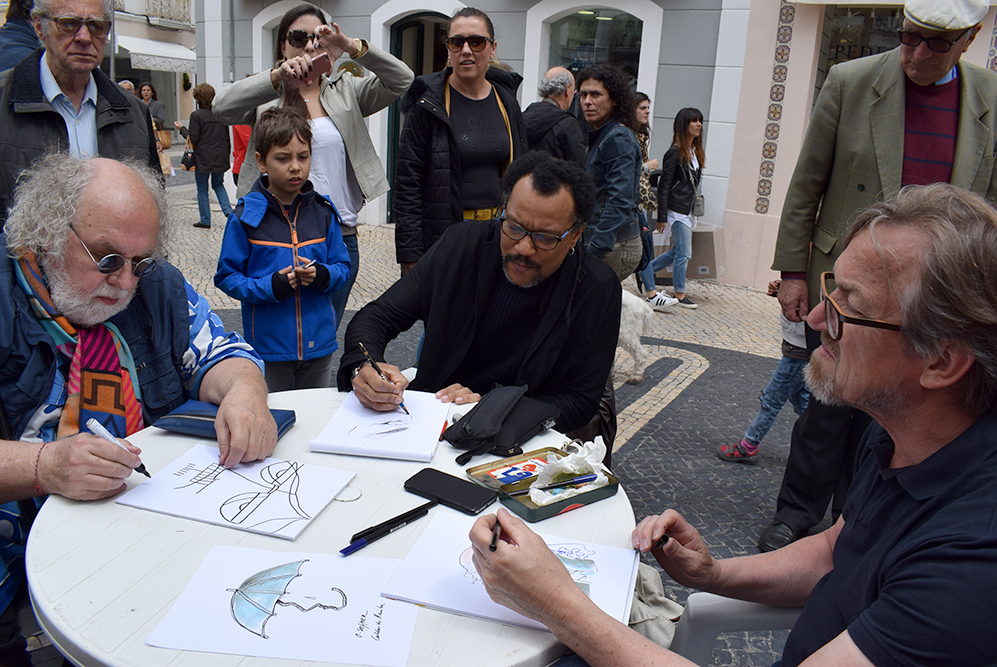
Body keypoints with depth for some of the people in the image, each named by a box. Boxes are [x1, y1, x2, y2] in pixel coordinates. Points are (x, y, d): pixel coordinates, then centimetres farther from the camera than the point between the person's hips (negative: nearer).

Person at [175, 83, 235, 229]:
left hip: (203, 159, -4)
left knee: (202, 189, 7)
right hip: (220, 158, 5)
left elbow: (193, 139, -11)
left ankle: (205, 220, 11)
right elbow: (227, 137, 8)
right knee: (218, 184, 21)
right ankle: (228, 210, 0)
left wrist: (182, 129, 4)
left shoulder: (196, 115, -12)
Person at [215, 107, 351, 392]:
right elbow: (226, 277, -5)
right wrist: (269, 287, -20)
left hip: (318, 345, 3)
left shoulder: (324, 212, 1)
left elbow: (343, 267, 6)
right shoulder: (245, 217, -7)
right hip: (268, 347, -2)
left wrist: (323, 275, -16)